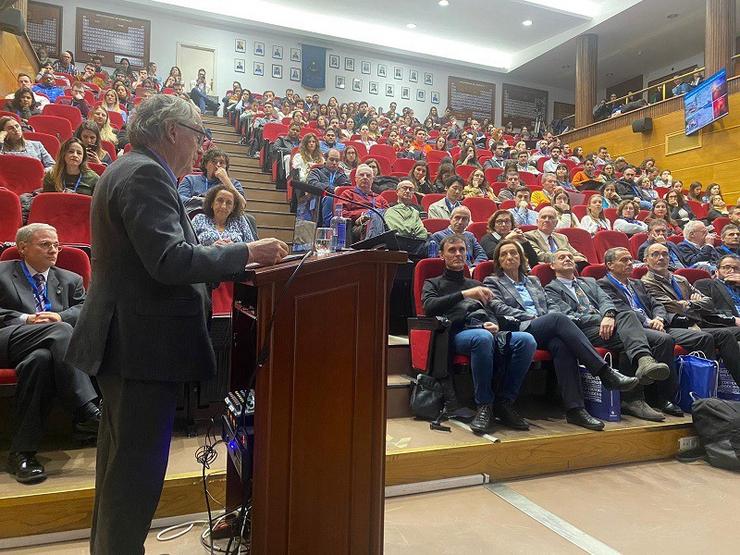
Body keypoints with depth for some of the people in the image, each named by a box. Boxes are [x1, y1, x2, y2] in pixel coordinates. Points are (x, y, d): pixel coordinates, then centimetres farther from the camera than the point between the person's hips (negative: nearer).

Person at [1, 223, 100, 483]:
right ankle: (88, 413, -45)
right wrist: (26, 320, -9)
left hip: (47, 346, 3)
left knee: (41, 359, -36)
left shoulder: (70, 280, 25)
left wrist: (59, 317, -10)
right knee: (59, 330, -34)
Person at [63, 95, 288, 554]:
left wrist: (227, 259, 13)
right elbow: (170, 260, -26)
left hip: (128, 341, 11)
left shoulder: (132, 170, 17)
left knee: (123, 460, 21)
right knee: (138, 467, 0)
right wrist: (247, 253, -18)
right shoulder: (146, 175, -15)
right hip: (145, 345, -11)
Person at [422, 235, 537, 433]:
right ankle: (484, 405, -25)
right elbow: (429, 307, -1)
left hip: (487, 330, 5)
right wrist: (464, 294, -10)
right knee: (483, 338, -41)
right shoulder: (434, 283, 22)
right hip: (459, 332, -4)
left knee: (527, 340, -26)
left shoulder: (476, 284, 36)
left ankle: (504, 403, -17)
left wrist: (494, 324, 1)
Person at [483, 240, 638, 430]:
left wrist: (541, 318, -2)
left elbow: (547, 308, 23)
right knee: (559, 318, -32)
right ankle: (606, 373, -36)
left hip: (545, 332, 4)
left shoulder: (533, 281, 32)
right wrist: (531, 317, -11)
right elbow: (499, 308, 0)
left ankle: (575, 408, -39)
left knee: (561, 344, -34)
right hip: (518, 331, -4)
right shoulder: (492, 282, 17)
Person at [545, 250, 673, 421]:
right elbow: (567, 316, -2)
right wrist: (600, 318, -11)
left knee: (664, 339, -16)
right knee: (627, 315, -33)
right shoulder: (551, 289, 14)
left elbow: (605, 300, 13)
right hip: (586, 331, -6)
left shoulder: (589, 282, 33)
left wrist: (609, 315, -11)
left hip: (608, 325, 6)